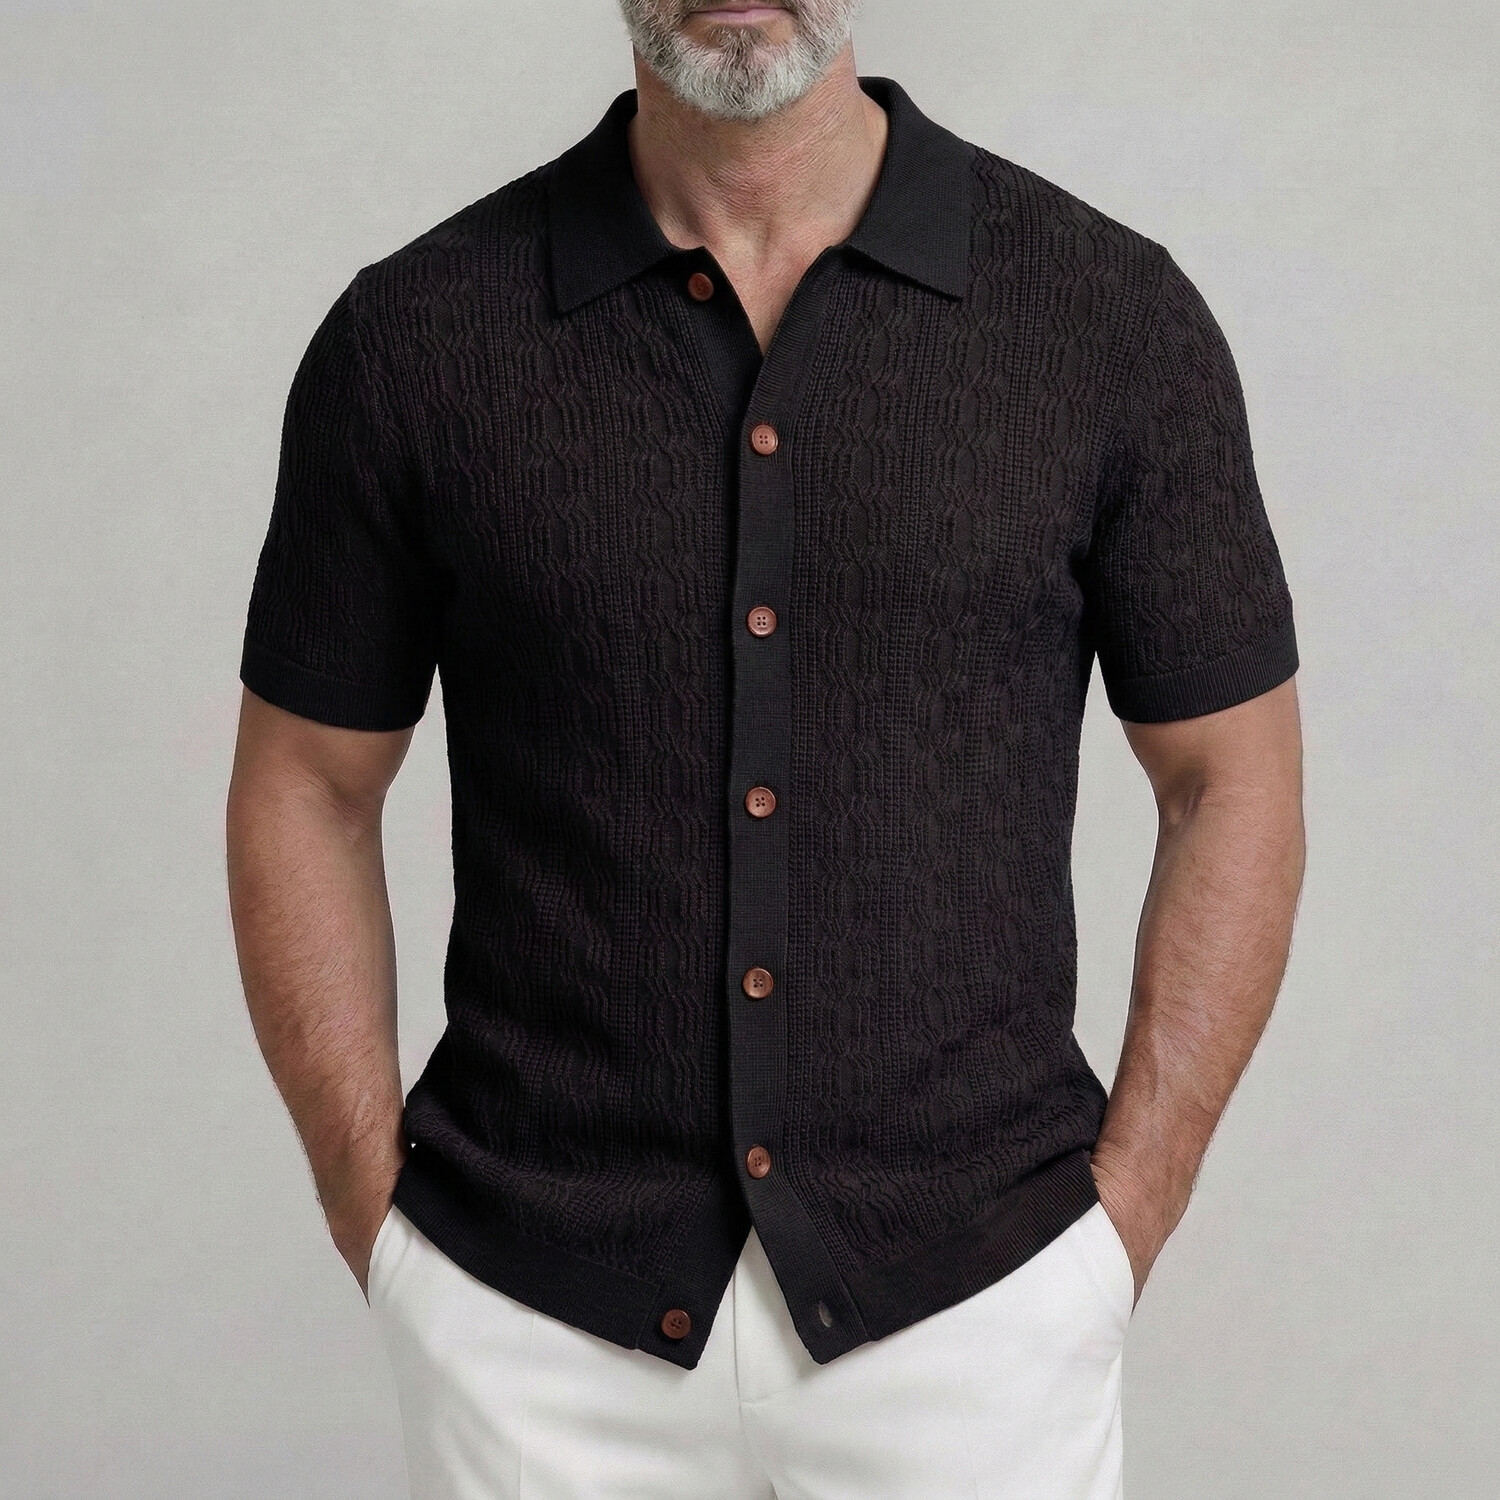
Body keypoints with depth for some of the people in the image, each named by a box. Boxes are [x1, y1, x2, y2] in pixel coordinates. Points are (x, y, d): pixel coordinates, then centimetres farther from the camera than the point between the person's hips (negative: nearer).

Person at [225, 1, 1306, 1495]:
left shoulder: (1111, 310, -5)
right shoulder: (414, 334, -4)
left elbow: (1232, 783, 2)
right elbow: (307, 794, 4)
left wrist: (1122, 1222, -3)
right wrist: (380, 1223, -1)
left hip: (977, 1303, 0)